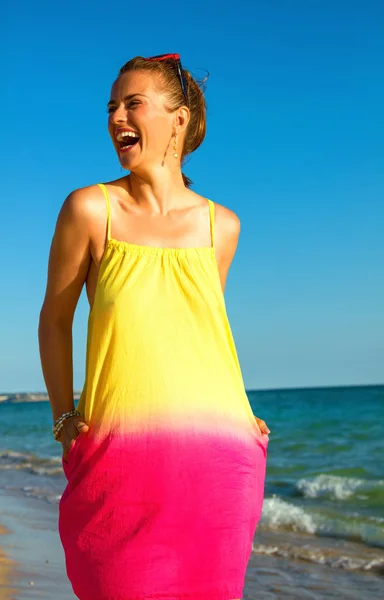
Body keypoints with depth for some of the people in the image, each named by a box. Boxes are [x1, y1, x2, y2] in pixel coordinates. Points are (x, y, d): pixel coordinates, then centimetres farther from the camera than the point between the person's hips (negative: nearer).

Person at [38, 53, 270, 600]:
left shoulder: (221, 226, 9)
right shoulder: (90, 209, 2)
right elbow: (55, 318, 10)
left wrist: (238, 415, 12)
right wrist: (64, 417, 2)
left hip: (218, 455, 2)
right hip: (122, 453, -2)